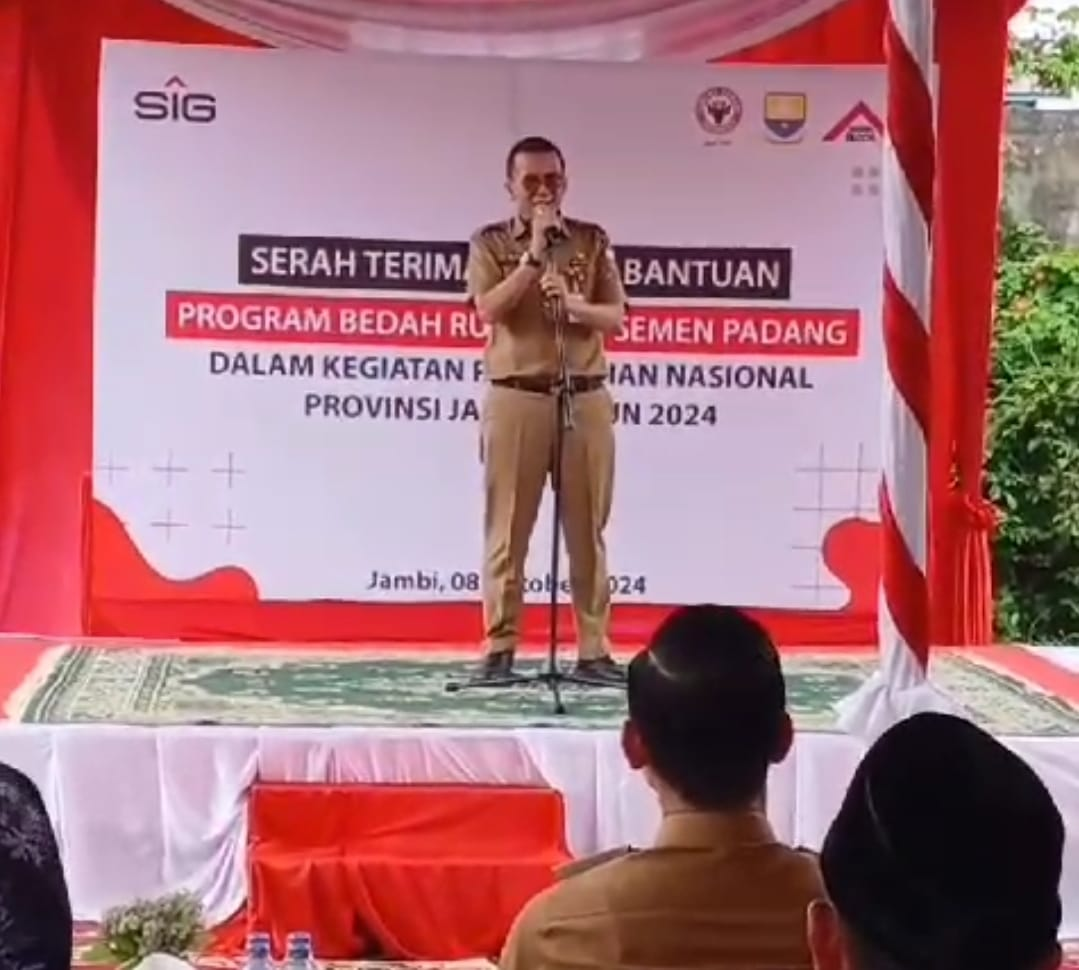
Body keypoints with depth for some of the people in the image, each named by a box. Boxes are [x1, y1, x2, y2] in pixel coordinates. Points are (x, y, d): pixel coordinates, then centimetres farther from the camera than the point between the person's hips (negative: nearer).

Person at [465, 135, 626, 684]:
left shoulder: (593, 240, 10)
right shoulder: (490, 242, 6)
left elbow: (616, 316, 6)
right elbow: (490, 310, -9)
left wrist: (577, 306, -14)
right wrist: (535, 252, -11)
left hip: (586, 398, 2)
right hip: (516, 398, -2)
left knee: (587, 530, 4)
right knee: (507, 529, 0)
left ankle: (594, 649, 8)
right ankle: (499, 648, 5)